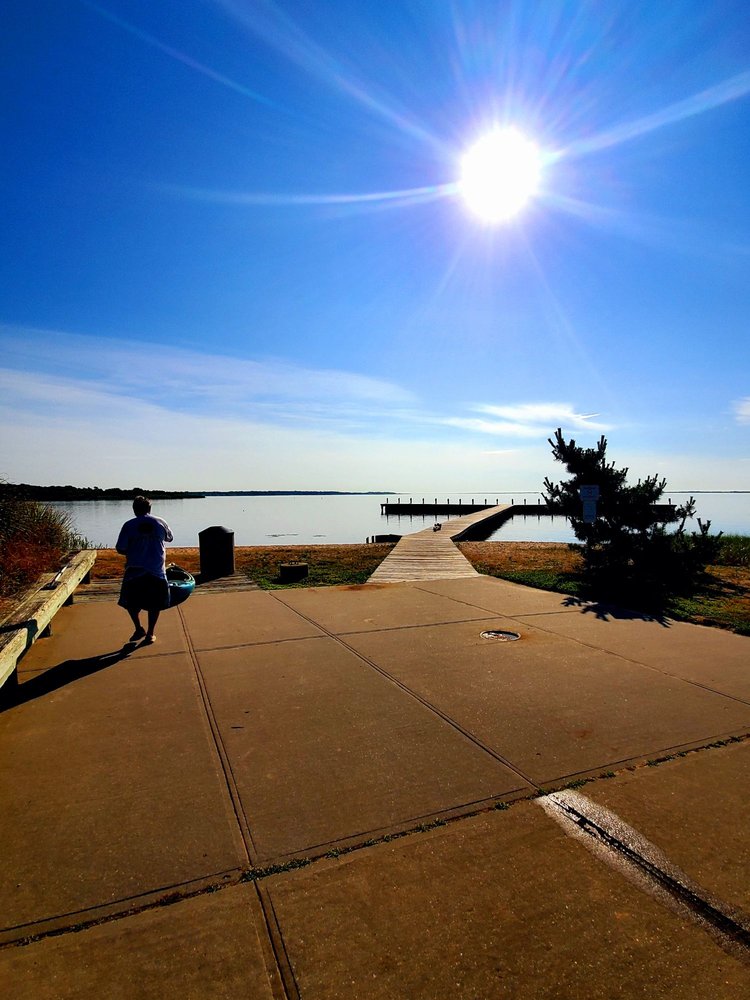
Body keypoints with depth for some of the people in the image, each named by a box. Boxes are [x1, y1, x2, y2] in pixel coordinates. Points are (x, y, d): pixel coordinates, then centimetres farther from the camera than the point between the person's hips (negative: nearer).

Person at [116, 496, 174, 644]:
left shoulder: (129, 525, -5)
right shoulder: (160, 523, 0)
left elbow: (120, 549, -4)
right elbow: (169, 538, 18)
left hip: (134, 571, -1)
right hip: (157, 571, 1)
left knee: (131, 602, 19)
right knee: (154, 604, 11)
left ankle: (139, 629, 19)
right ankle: (150, 634, 15)